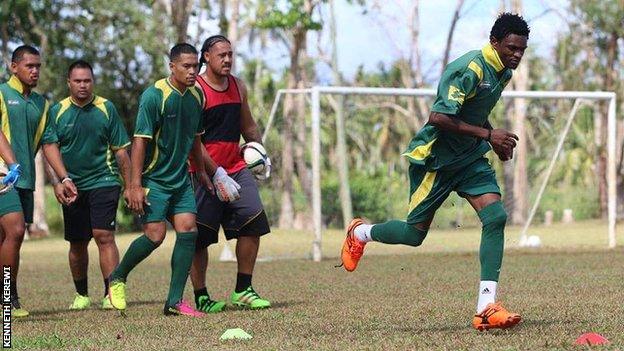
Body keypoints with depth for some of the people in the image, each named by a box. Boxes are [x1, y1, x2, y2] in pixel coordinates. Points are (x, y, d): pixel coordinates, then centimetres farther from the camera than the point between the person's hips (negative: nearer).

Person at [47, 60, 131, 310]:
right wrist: (56, 183, -8)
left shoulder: (106, 109, 1)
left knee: (104, 236, -14)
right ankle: (81, 294, 24)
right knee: (77, 243, 9)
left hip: (104, 182, -2)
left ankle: (111, 293, -15)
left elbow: (120, 151, 6)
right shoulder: (57, 111, 3)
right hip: (72, 185, 2)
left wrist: (129, 186, 4)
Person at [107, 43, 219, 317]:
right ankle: (117, 279, 13)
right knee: (155, 235, -12)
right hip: (154, 179, -7)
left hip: (181, 179, 7)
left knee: (188, 231, -5)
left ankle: (175, 301, -1)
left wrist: (202, 172, 24)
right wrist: (135, 185, -21)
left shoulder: (196, 96, 6)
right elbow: (140, 140, -17)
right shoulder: (154, 96, -16)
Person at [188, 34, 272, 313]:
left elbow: (248, 126, 24)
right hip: (205, 173, -6)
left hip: (236, 168, 6)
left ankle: (242, 291, 4)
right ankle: (201, 298, 8)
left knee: (253, 223, -5)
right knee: (199, 238, -2)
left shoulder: (238, 86, 11)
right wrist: (216, 173, -20)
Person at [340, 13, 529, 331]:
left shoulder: (503, 72, 4)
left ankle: (486, 308, -14)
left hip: (470, 157, 8)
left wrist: (494, 142, 8)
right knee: (415, 234, 2)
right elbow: (439, 118, -30)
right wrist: (487, 135, -29)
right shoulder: (469, 69, -25)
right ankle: (360, 233, 35)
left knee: (495, 216, -14)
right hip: (434, 158, -7)